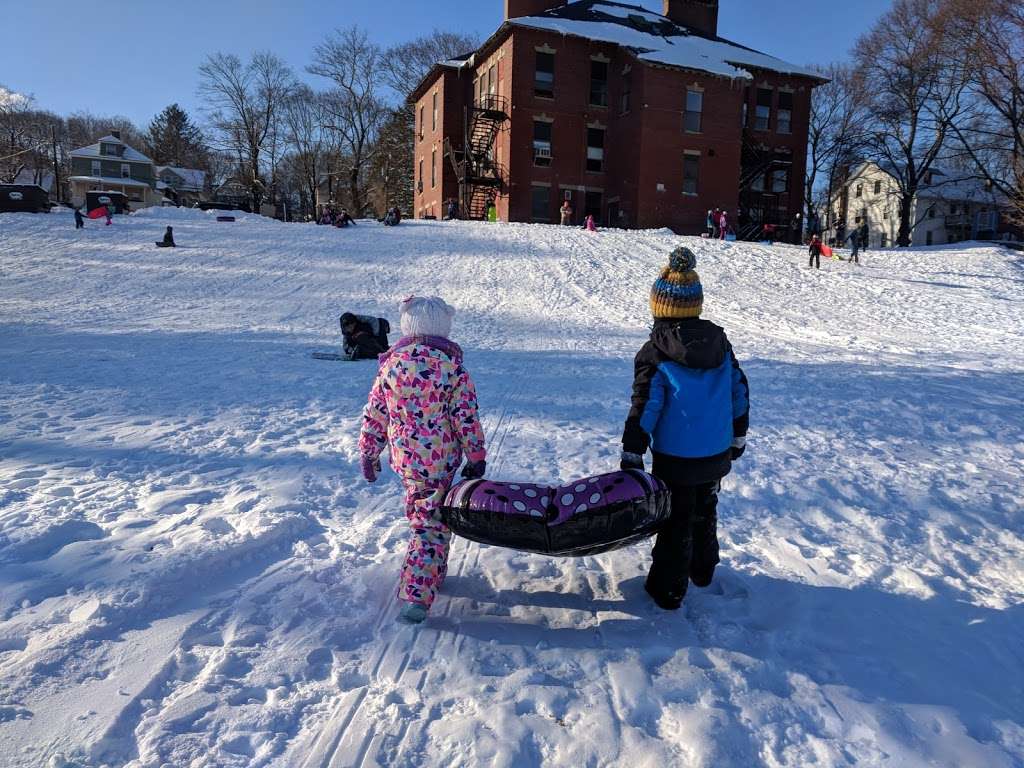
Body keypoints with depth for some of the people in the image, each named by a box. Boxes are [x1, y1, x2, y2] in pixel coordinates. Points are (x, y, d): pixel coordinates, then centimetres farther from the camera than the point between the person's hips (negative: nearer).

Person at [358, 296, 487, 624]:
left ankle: (433, 572, 39)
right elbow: (466, 417, -10)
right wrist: (476, 458, 1)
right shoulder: (452, 366, -12)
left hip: (403, 458, 4)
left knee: (419, 513, 23)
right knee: (432, 523, 3)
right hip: (440, 460, -4)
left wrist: (368, 453, 15)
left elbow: (375, 413, 4)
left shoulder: (391, 362, -1)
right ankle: (417, 594, -4)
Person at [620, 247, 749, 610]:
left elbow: (644, 410, -17)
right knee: (705, 513, 24)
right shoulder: (721, 343, -1)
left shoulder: (654, 354, -17)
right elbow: (740, 394, 7)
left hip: (675, 459, -5)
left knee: (676, 522, 8)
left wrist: (631, 457, -8)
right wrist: (738, 438, 19)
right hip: (717, 454, 5)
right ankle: (702, 570, 43)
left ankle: (668, 590, 19)